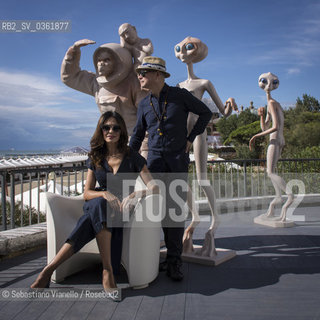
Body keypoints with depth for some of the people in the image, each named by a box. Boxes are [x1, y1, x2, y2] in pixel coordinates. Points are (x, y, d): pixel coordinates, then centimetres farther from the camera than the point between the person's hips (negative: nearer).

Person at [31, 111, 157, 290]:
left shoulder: (132, 158, 1)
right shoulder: (95, 158, 10)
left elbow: (154, 187, -6)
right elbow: (87, 193, 7)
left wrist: (137, 194, -27)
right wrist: (105, 194, -16)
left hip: (122, 209, -2)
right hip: (99, 205, 2)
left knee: (93, 218, -35)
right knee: (100, 205, -36)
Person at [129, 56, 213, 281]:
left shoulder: (180, 95, -1)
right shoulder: (144, 105, 9)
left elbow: (206, 113, 8)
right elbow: (138, 135, 18)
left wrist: (191, 138, 2)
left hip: (178, 161, -3)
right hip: (155, 161, 3)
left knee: (176, 210, -5)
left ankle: (174, 261, 5)